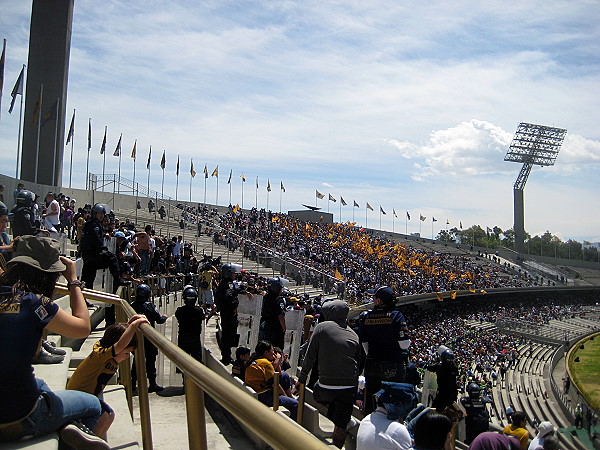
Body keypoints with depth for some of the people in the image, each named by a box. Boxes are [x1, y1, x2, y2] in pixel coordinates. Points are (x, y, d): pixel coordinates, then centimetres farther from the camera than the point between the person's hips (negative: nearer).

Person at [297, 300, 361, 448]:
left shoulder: (322, 327, -2)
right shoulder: (353, 334, 8)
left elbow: (310, 356, 0)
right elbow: (359, 361, 12)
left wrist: (302, 378, 9)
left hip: (327, 383, -3)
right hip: (349, 385, 3)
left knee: (317, 394, 30)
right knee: (340, 425, 11)